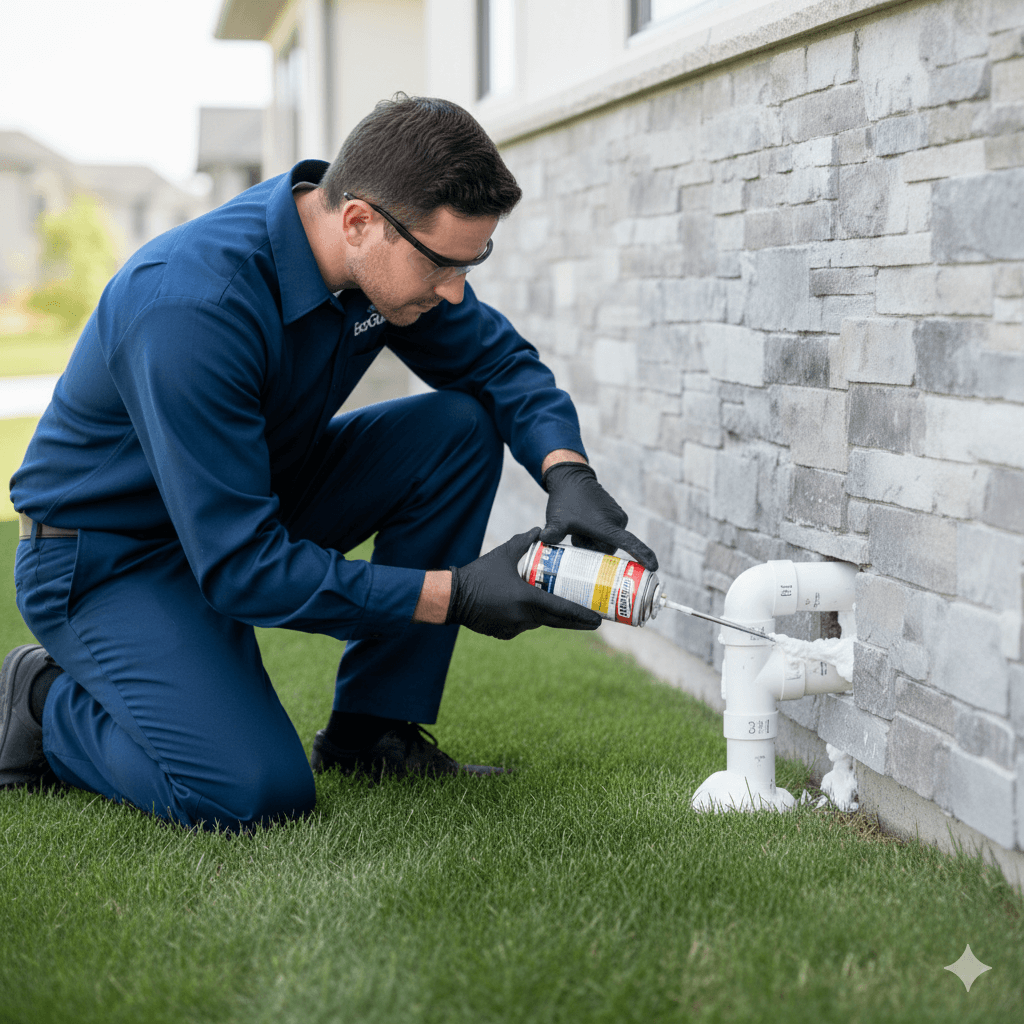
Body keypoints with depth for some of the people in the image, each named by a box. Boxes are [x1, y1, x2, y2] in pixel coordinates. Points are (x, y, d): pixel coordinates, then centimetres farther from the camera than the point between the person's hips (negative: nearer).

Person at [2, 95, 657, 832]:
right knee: (257, 793, -27)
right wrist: (455, 593, -33)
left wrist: (568, 474, -19)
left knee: (462, 428, -11)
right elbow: (241, 567, -33)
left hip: (260, 501, 8)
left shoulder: (400, 250, -11)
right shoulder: (191, 306, -35)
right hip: (108, 554, -7)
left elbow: (503, 362, 3)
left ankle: (372, 731, -2)